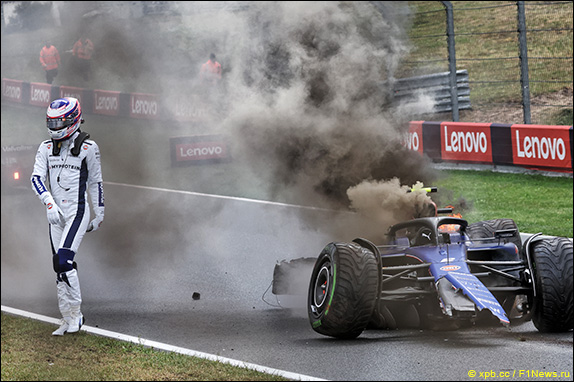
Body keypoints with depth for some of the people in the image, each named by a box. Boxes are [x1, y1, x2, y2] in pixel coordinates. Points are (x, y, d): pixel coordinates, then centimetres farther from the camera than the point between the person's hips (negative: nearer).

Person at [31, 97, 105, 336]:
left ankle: (75, 313, -8)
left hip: (78, 211, -5)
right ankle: (69, 320, 11)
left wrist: (99, 215, 6)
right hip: (56, 214, 5)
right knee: (60, 266, 5)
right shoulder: (46, 148, 6)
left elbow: (95, 182, 2)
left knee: (63, 260, -18)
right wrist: (49, 203, -20)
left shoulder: (88, 148, -5)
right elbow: (37, 178, -4)